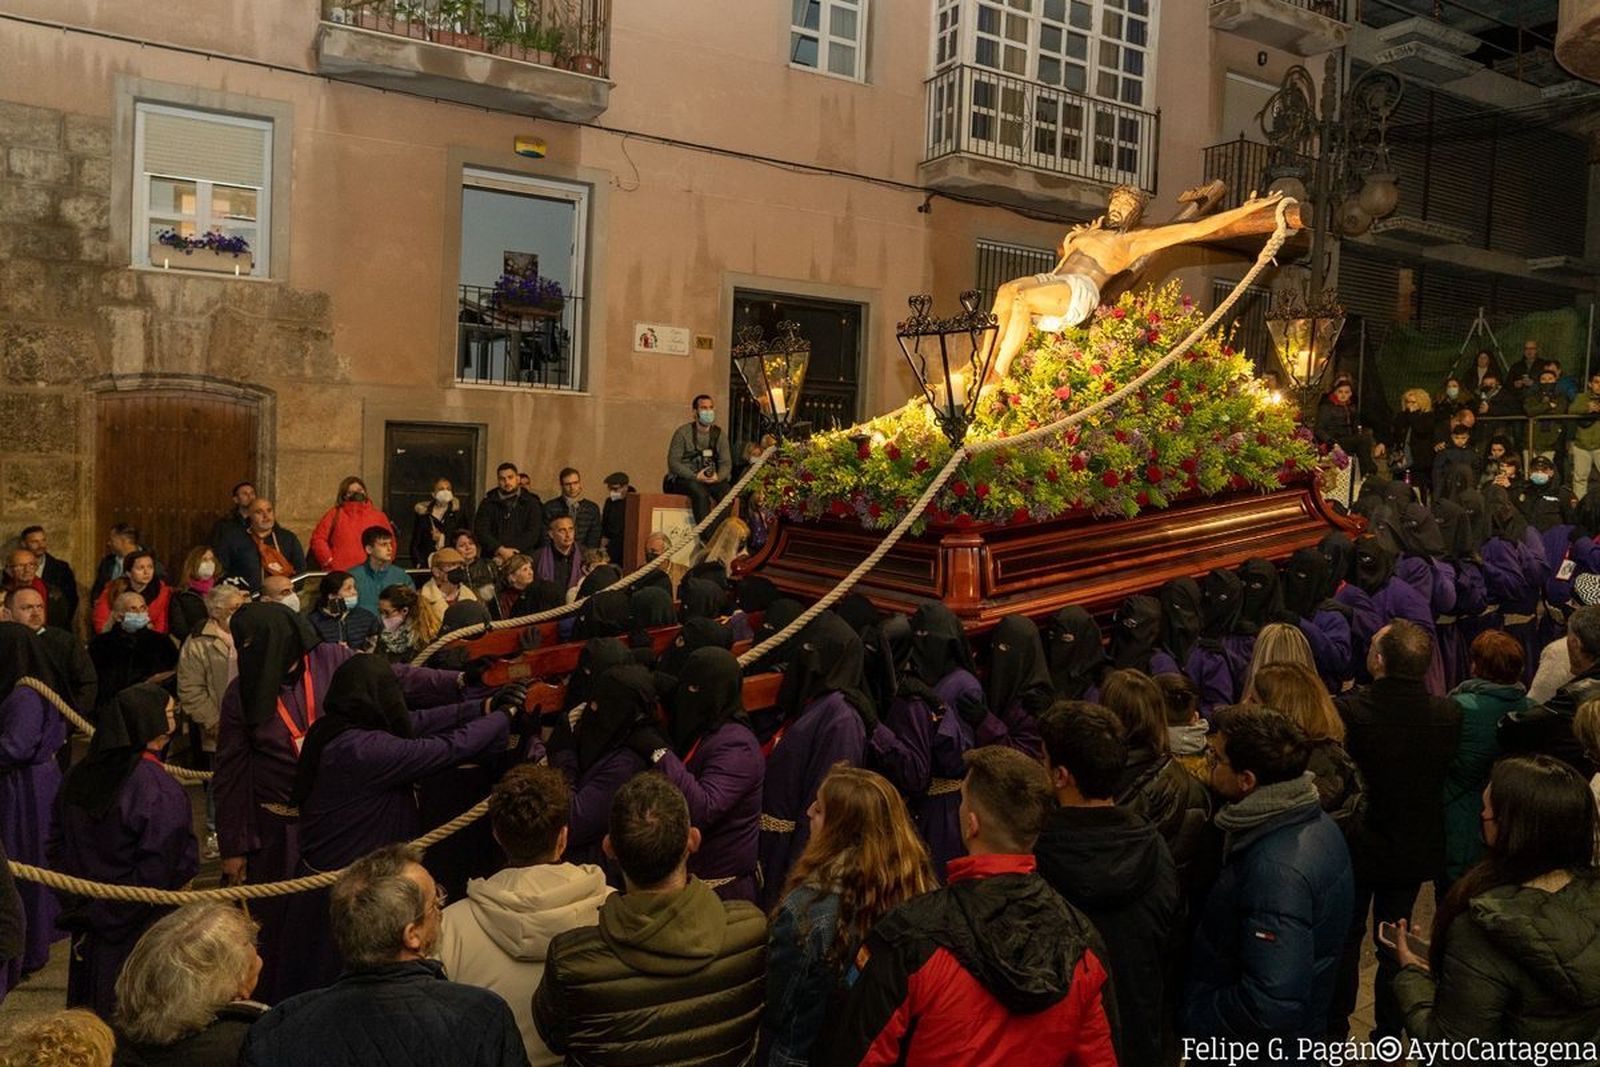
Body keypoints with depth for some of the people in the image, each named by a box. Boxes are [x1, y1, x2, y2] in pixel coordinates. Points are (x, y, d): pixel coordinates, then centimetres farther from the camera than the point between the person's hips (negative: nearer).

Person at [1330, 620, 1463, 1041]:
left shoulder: (1347, 710, -29)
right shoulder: (1448, 714, -17)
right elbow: (1446, 774, -1)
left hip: (1355, 847, -2)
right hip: (1416, 846, 3)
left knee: (1346, 935, 17)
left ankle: (1335, 1024, 31)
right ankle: (1388, 1031, 32)